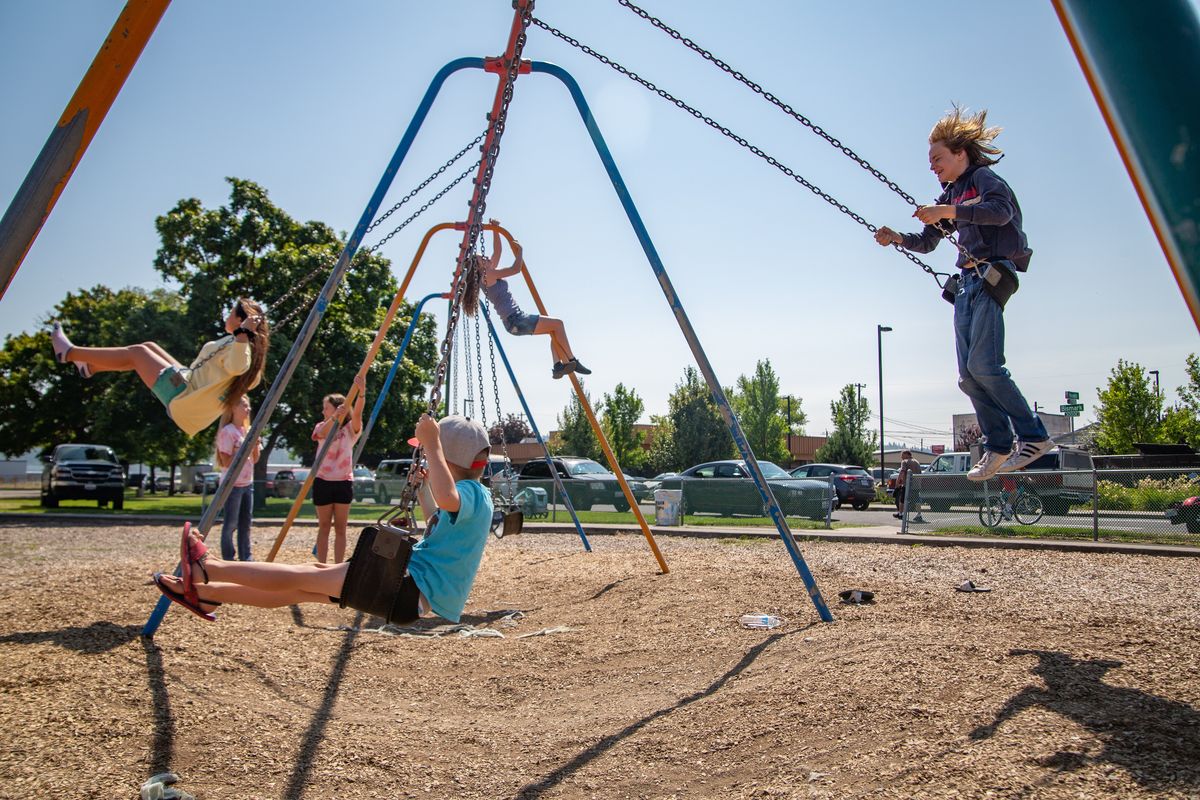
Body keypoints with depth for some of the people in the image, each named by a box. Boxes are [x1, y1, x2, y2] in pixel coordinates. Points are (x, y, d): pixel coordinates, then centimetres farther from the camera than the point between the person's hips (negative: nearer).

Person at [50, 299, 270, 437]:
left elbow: (237, 366, -46)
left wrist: (242, 333, -48)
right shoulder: (247, 347, 3)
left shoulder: (239, 346, -24)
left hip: (182, 396, -9)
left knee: (136, 352, 1)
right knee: (148, 347, 19)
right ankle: (90, 366, 31)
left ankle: (69, 353, 16)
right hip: (190, 381, 9)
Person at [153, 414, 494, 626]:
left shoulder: (472, 494, -17)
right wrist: (431, 484, 25)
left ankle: (206, 568, 9)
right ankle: (205, 591, 17)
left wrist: (431, 445, -34)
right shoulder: (473, 495, 14)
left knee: (306, 577, -3)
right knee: (311, 581, 10)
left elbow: (448, 499, -44)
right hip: (413, 587, 9)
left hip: (415, 589, -9)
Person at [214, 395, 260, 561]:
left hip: (248, 483, 8)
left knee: (245, 523, 9)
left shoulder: (248, 430, 12)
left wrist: (255, 446, -3)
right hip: (232, 485, -7)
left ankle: (246, 559, 15)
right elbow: (226, 462, -14)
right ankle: (228, 561, 4)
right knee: (230, 524, -2)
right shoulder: (227, 431, -10)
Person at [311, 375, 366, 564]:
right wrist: (335, 417, -42)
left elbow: (357, 413, -21)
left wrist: (361, 392, -41)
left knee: (340, 527, 2)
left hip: (344, 482, -1)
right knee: (324, 526, 5)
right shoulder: (322, 426, 5)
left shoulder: (350, 429, 0)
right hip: (323, 481, 1)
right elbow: (323, 433, -20)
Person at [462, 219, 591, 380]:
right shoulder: (488, 275, -8)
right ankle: (571, 361, -5)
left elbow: (498, 251, 25)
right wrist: (519, 252, 4)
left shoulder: (488, 276, 19)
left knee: (554, 329, 13)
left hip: (515, 321, 10)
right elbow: (516, 269, -11)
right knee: (557, 324, -7)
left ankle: (559, 365, 0)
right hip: (515, 320, -10)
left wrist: (495, 230, 23)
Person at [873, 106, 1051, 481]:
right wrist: (897, 238, 5)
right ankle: (998, 446, 6)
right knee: (968, 375, 0)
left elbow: (1001, 210, -22)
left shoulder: (982, 177, 0)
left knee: (984, 365, -20)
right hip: (967, 282, 8)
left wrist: (949, 211, -31)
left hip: (992, 275, -8)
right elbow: (927, 242, 23)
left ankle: (1033, 436, -11)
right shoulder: (950, 195, 24)